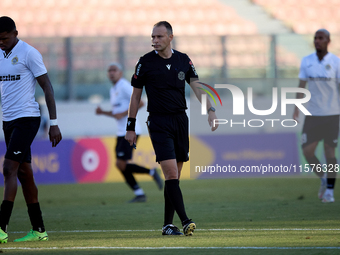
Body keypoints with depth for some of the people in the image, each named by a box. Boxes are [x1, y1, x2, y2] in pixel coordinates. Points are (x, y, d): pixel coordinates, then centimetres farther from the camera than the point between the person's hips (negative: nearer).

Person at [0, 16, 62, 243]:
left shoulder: (29, 53, -8)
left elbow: (47, 87, -8)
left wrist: (54, 123, -11)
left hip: (27, 118, -7)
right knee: (24, 173, 8)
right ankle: (39, 230, 12)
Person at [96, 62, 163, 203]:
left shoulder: (125, 86, -10)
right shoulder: (113, 90, 18)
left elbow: (140, 103, -19)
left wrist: (124, 113, -21)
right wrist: (103, 112, 11)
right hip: (121, 133, 10)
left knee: (121, 164, -15)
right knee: (121, 166, 5)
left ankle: (151, 172, -1)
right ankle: (139, 194, 8)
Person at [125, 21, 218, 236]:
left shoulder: (183, 60, 8)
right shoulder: (145, 62, -1)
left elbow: (197, 87, 5)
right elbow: (136, 95, 5)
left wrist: (211, 109, -10)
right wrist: (131, 127, 4)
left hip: (180, 120, 4)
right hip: (158, 122, -4)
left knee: (175, 176, 6)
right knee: (171, 173, -15)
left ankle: (168, 224, 12)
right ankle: (185, 221, -20)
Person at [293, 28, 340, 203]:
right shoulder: (306, 61, 4)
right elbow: (301, 86, 8)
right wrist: (296, 108, -1)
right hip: (312, 114, 3)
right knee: (307, 151, -4)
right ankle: (323, 178, 21)